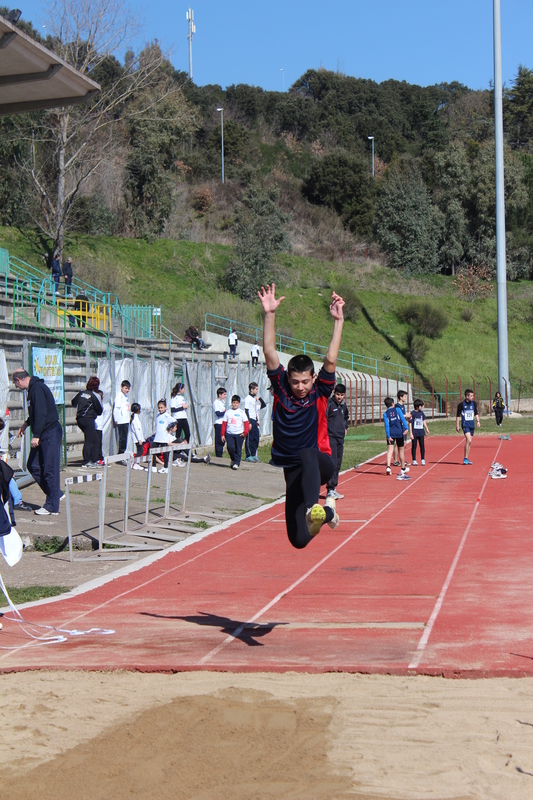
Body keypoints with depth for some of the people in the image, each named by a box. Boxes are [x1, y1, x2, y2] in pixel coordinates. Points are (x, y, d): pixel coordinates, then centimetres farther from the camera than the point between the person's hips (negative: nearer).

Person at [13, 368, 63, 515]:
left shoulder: (37, 388, -17)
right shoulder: (32, 388, 15)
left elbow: (41, 413, -24)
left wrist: (36, 435, -23)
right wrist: (26, 423, 30)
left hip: (51, 433, -10)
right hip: (43, 435, 10)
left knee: (50, 470, -5)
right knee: (33, 466, 11)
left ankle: (52, 506, 1)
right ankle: (55, 494, 20)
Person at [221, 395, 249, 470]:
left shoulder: (241, 412, 4)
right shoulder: (228, 412, 8)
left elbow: (246, 423, 1)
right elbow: (224, 423, 9)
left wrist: (245, 432, -11)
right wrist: (222, 434, 4)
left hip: (239, 434, -1)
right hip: (229, 434, 1)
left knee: (238, 449, -1)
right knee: (230, 447, -10)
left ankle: (236, 463, 9)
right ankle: (233, 459, 16)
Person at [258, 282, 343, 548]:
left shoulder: (320, 392, -4)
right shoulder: (281, 388, 0)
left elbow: (331, 360, -15)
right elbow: (269, 353, -8)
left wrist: (338, 321, -20)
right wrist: (270, 314, -16)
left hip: (320, 464, -3)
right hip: (294, 471, 3)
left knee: (307, 455, -40)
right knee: (299, 540, -3)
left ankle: (312, 509, -60)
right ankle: (326, 511, 31)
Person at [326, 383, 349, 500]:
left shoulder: (343, 405, 14)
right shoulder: (329, 404, -9)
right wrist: (325, 430, -19)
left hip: (340, 438, 8)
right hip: (330, 437, -8)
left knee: (338, 464, 10)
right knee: (332, 463, -12)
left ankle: (333, 488, 16)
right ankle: (330, 490, -12)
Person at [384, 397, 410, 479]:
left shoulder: (385, 414, 1)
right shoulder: (397, 409, 2)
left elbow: (386, 425, -7)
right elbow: (403, 419, -10)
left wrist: (388, 436, -10)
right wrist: (406, 428, -14)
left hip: (391, 433, 0)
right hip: (399, 432, 0)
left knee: (390, 450, -5)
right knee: (401, 450, 13)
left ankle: (388, 467, -27)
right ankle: (403, 468, 24)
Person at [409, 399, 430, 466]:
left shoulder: (421, 413, 6)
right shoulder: (412, 413, -10)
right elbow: (410, 423, -10)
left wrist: (427, 428, 15)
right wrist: (411, 434, -13)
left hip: (421, 433, 5)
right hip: (415, 433, -5)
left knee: (422, 446, 3)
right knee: (414, 446, 4)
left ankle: (423, 460, 10)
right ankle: (414, 461, 11)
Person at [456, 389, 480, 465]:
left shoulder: (474, 403, 6)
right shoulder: (461, 404, -8)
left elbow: (476, 413, 17)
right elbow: (458, 415, -1)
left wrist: (478, 421, 4)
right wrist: (457, 425, -3)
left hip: (472, 425, 6)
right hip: (465, 425, -6)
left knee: (469, 442, 9)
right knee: (468, 440, -19)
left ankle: (466, 459, 18)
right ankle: (465, 459, -14)